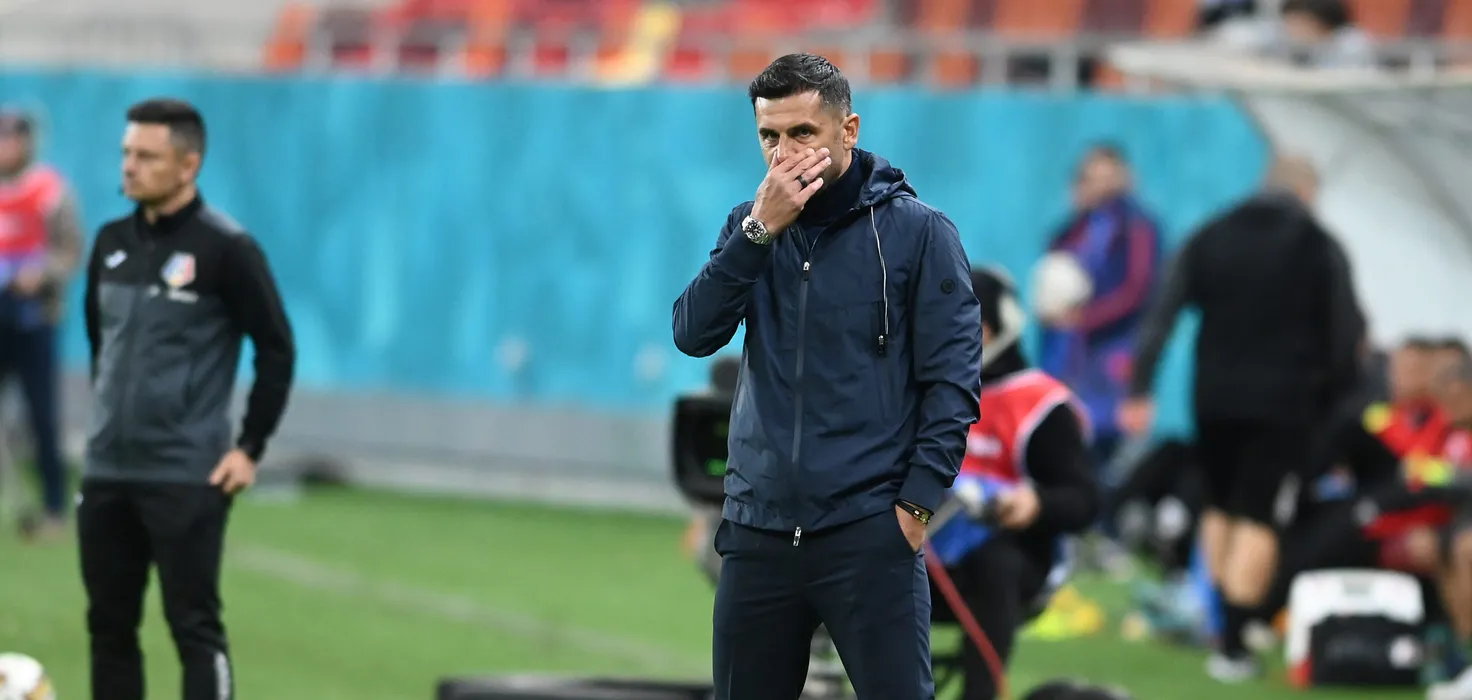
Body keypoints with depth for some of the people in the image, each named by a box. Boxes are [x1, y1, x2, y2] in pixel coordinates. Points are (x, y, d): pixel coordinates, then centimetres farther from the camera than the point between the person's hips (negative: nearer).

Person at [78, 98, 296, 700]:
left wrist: (250, 448, -8)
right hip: (106, 473, 6)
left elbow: (277, 350, -6)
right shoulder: (112, 242, 9)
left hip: (186, 477, -6)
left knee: (194, 626, -5)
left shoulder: (226, 249, -9)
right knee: (109, 625, 10)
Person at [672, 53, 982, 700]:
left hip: (869, 533, -4)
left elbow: (953, 380, -4)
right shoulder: (751, 225, 11)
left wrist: (916, 502, -11)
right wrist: (762, 229, -12)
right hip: (757, 529, 5)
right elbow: (693, 335, -3)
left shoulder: (917, 231, -2)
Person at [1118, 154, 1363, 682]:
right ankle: (1233, 643, -7)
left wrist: (1139, 390, -1)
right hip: (1286, 402, -3)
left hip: (1215, 397, 3)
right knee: (1258, 519, -1)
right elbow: (1346, 338, -2)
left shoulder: (1209, 239, 8)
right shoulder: (1319, 248, 0)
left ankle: (1229, 624, 22)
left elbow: (1162, 316, 0)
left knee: (1222, 508, 20)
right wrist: (1342, 402, 7)